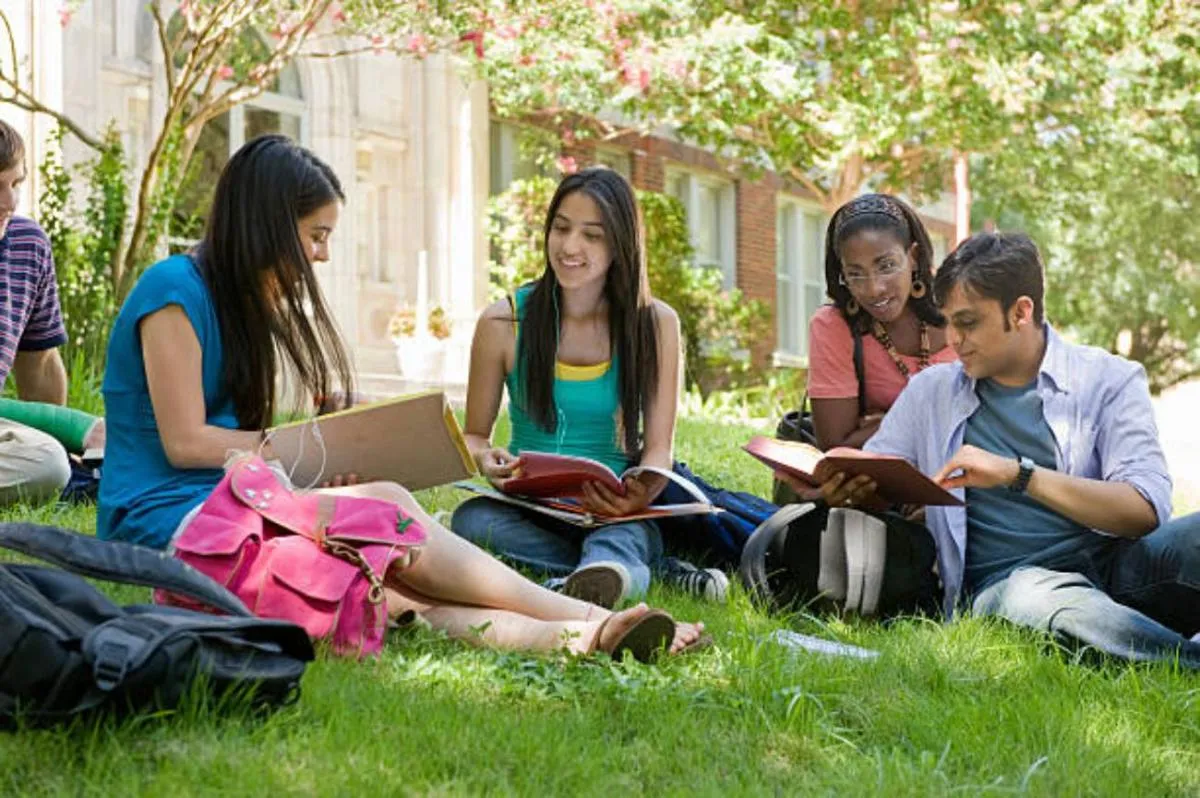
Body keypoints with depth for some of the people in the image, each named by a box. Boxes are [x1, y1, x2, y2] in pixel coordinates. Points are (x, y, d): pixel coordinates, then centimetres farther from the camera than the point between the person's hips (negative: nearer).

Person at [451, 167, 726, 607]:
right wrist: (485, 459, -18)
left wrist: (642, 493, -26)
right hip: (528, 510, 1)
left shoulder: (656, 323, 1)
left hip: (616, 512, -1)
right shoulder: (504, 323, 1)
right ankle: (658, 572, -38)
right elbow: (474, 434, 9)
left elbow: (657, 447, 0)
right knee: (470, 518, -34)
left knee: (632, 533, -37)